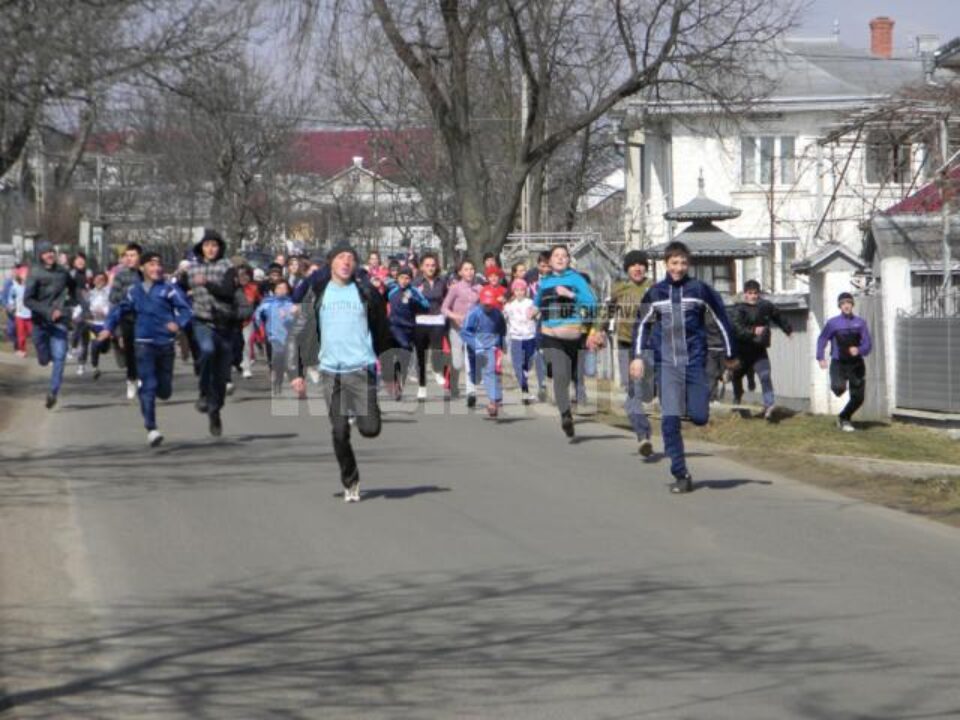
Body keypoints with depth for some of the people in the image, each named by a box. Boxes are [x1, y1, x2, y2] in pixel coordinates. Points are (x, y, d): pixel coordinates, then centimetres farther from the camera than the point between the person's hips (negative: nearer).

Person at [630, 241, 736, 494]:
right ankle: (680, 475, -3)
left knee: (699, 417, -6)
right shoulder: (655, 293, 6)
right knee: (670, 421, -9)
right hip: (667, 365, 1)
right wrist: (638, 356, 8)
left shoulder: (699, 289, -1)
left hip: (694, 361, -1)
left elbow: (722, 319, 7)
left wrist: (730, 354, 11)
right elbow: (643, 325, 17)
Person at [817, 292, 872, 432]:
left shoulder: (860, 323, 3)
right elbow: (822, 340, 12)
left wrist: (859, 350, -22)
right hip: (839, 363, -2)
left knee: (858, 398, 2)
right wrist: (820, 358, 1)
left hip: (856, 364, 2)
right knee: (839, 388, -29)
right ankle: (837, 385, 10)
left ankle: (844, 418, 28)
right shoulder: (833, 323, -1)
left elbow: (868, 344, -1)